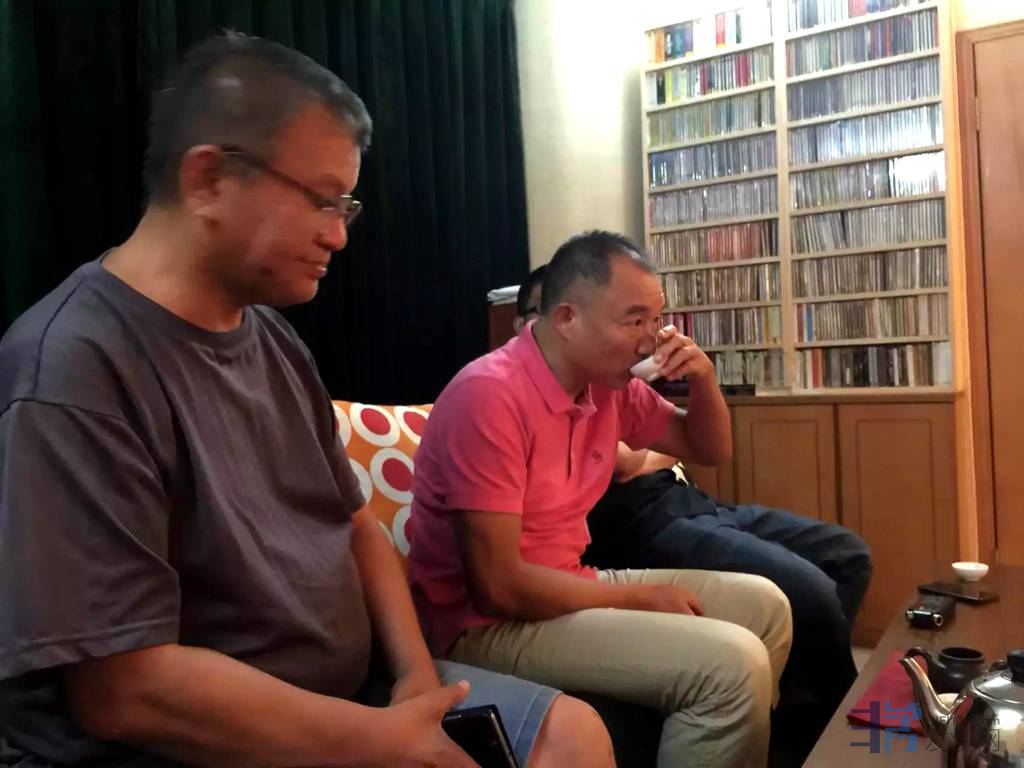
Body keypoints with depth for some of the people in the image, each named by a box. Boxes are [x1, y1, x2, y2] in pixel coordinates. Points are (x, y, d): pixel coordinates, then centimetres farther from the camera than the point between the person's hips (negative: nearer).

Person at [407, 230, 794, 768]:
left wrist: (704, 380, -7)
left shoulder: (610, 384, 0)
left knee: (764, 606, 12)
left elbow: (709, 450, 15)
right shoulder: (489, 395, -25)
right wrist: (639, 596, -14)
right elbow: (500, 585, -26)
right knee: (731, 663, -22)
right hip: (488, 623, -8)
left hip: (567, 588, 9)